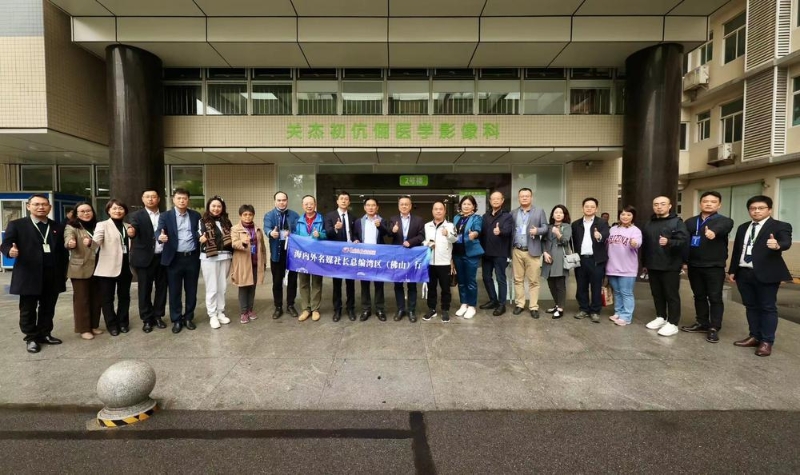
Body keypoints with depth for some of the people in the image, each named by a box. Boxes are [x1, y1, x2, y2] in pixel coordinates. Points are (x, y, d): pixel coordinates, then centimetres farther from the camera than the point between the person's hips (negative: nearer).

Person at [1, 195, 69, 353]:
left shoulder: (58, 227, 11)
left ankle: (45, 334, 24)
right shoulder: (17, 225, 2)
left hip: (53, 276, 3)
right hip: (29, 275, -3)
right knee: (28, 310, 7)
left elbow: (63, 251, 11)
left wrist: (64, 271, 7)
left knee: (48, 309, 11)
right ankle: (31, 338, 19)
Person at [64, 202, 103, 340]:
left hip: (96, 268, 5)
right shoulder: (71, 227, -4)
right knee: (81, 299, 1)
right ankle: (84, 328, 9)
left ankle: (94, 325, 23)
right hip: (80, 269, -5)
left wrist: (90, 243, -5)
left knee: (96, 298, 11)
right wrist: (70, 243, -46)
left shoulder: (97, 226, 11)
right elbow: (68, 239, -24)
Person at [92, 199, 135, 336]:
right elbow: (96, 241, -18)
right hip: (108, 267, -4)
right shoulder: (103, 225, -1)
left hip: (125, 266, 4)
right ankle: (112, 325, 16)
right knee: (108, 298, 5)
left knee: (124, 296, 12)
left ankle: (123, 322, 25)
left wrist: (133, 235, 2)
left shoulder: (128, 226, 14)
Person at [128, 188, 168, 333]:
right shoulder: (136, 215, 1)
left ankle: (158, 316, 21)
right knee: (145, 289, 4)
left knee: (161, 288, 9)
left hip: (162, 257, 3)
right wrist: (131, 230, -42)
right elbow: (133, 227, -19)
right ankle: (147, 319, 15)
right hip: (145, 258, -3)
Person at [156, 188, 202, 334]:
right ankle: (176, 320, 19)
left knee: (191, 290, 10)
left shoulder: (195, 215, 8)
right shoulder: (165, 216, 1)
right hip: (175, 259, -2)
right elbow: (159, 231, -12)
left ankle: (188, 318, 24)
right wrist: (161, 237, -34)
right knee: (174, 291, 6)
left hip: (192, 258, 2)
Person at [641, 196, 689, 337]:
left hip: (670, 266, -6)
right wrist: (644, 263, 17)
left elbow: (683, 240, -17)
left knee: (671, 295, 0)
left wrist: (669, 242, -35)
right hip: (653, 266, 6)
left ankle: (672, 323, 7)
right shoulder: (649, 224, 15)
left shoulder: (677, 222, -3)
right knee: (657, 294, 14)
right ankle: (660, 317, 27)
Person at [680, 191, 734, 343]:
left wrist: (714, 231, -50)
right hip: (694, 266, 4)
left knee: (715, 298, 1)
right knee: (699, 296, 13)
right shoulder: (690, 222, 11)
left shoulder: (724, 221, -3)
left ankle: (714, 328, 8)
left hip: (714, 267, -4)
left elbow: (724, 226, -28)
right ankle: (702, 324, 25)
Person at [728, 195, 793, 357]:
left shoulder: (780, 226, -3)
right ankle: (754, 337, 23)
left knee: (768, 307, 1)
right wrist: (732, 271, 13)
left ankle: (767, 342, 8)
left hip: (766, 274, -6)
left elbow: (787, 242, -22)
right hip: (744, 273, 6)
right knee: (751, 306, 13)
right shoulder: (743, 228, 14)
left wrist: (777, 245, -45)